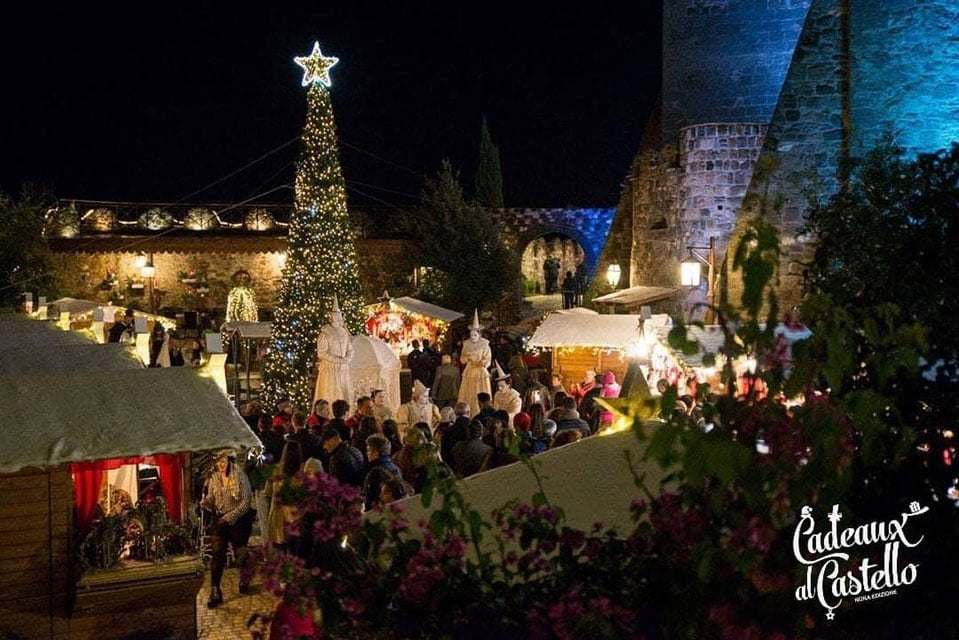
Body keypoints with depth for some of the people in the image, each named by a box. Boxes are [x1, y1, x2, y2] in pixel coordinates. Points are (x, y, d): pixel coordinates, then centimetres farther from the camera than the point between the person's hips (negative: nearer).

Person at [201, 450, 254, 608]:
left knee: (240, 553, 10)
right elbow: (210, 499, 9)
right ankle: (215, 592, -7)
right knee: (217, 554, -7)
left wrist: (230, 516, -19)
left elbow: (246, 502, -12)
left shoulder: (241, 478, -10)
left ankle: (243, 582, 35)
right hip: (219, 521, 3)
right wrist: (205, 502, -15)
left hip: (237, 520, -3)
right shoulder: (213, 479, 3)